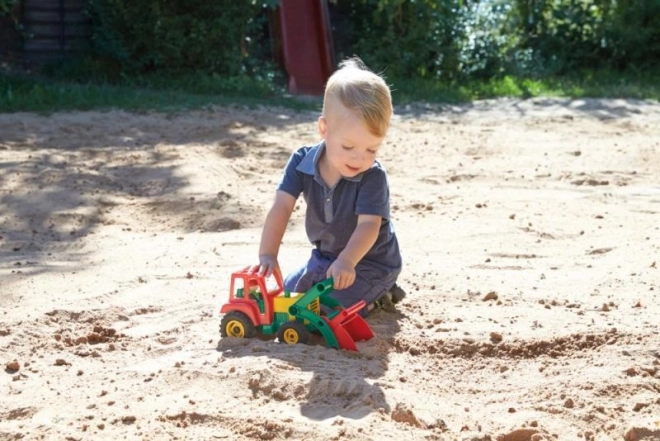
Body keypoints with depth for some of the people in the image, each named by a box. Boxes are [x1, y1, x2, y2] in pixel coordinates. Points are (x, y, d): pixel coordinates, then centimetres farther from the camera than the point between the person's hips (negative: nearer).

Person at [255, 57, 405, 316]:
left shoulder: (373, 177, -27)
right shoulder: (302, 162, -16)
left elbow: (368, 225, -36)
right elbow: (281, 208, -21)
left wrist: (346, 262, -55)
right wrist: (267, 255, -35)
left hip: (369, 261, -6)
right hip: (325, 256, 6)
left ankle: (377, 294, 6)